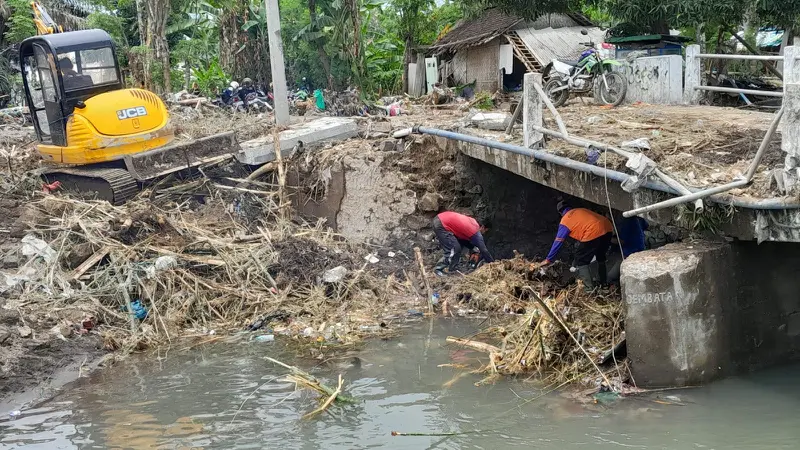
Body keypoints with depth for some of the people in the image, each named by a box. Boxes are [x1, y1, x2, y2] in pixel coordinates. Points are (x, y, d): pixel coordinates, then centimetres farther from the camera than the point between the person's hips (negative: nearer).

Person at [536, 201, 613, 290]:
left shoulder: (565, 221, 9)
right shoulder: (581, 210, 28)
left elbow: (558, 242, 8)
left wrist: (548, 260, 14)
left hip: (593, 233, -7)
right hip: (608, 229, 7)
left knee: (581, 262, 8)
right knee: (601, 257, 29)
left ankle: (590, 288, 0)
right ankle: (604, 283, 39)